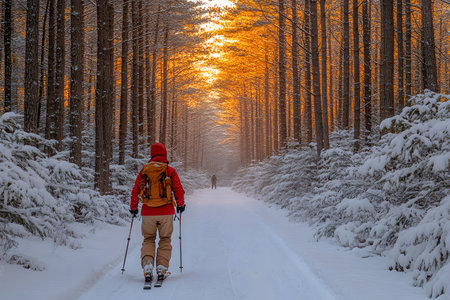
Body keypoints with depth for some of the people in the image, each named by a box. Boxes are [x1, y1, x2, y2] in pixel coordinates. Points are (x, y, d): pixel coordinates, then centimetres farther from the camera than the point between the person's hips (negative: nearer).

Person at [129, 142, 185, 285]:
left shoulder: (144, 170, 5)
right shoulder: (170, 171, 0)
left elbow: (135, 192, 7)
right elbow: (179, 190, 0)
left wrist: (133, 208, 20)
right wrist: (180, 204, 16)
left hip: (148, 213, 1)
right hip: (166, 212, -1)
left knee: (148, 240, 13)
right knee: (165, 240, 12)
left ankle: (147, 265, -7)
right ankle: (162, 268, 1)